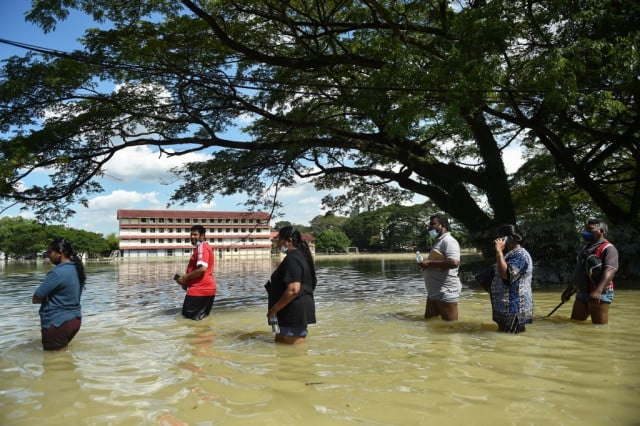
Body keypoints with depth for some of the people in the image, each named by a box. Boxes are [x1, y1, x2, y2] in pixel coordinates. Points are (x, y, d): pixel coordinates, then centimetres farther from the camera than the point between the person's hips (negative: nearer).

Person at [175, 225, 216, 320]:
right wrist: (186, 281, 15)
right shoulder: (204, 247, 21)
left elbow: (202, 269, -24)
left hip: (199, 290, -10)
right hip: (208, 289, 10)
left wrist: (185, 278, -14)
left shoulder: (202, 247, -12)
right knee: (202, 317, 15)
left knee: (188, 316, -2)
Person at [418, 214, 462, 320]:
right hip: (434, 292, 11)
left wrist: (430, 263, -21)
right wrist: (426, 263, 12)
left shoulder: (448, 241, -14)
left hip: (446, 292, -11)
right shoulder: (439, 241, 18)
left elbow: (454, 263, -29)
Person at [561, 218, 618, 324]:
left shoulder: (608, 248, -8)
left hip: (600, 295, -9)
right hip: (582, 294, 9)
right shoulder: (586, 248, 21)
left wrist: (598, 291, -37)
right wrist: (568, 291, 24)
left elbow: (610, 270, -24)